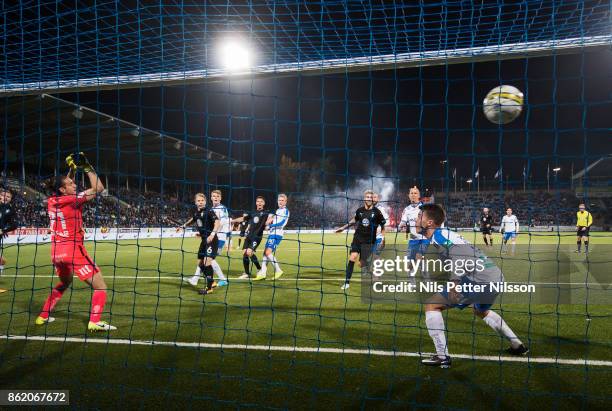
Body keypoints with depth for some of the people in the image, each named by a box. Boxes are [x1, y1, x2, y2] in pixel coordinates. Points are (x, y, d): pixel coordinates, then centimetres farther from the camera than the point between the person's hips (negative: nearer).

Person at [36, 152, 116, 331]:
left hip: (56, 251, 8)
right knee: (100, 286, -5)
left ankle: (43, 316, 32)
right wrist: (87, 167, -9)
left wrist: (72, 168, 21)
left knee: (64, 283, 32)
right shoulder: (72, 200, -13)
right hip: (73, 250, -8)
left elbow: (64, 183, 27)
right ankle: (94, 321, -18)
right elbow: (98, 188, -14)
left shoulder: (51, 201, 7)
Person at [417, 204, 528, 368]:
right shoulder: (445, 234, 18)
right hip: (496, 277, 10)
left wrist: (455, 281, -30)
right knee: (481, 311, 39)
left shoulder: (439, 235, -11)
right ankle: (518, 346, 44)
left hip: (481, 279, -10)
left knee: (432, 305, -6)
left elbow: (464, 253, -24)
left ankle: (442, 356, -5)